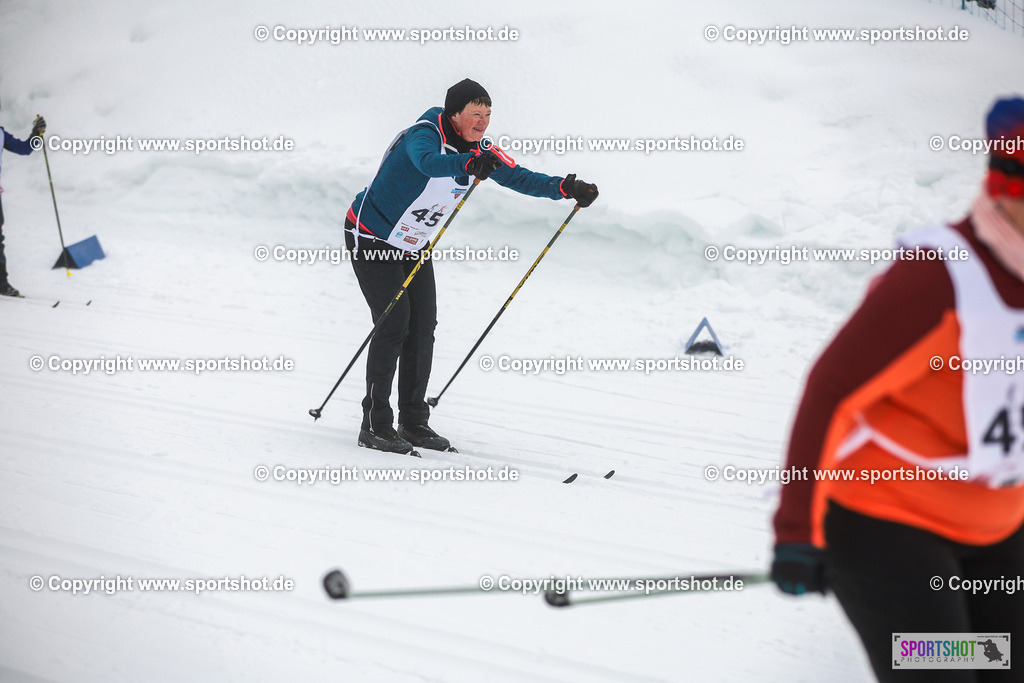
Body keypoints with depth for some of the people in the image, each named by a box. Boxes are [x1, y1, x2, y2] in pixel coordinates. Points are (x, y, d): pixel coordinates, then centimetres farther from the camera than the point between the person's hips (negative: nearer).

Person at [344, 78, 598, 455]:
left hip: (413, 246, 8)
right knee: (394, 322, -14)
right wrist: (468, 164, -66)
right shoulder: (424, 134, -25)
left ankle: (414, 422, 10)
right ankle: (375, 425, -8)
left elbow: (519, 178, -4)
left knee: (423, 325, 2)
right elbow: (428, 162, -47)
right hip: (372, 236, -8)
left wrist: (565, 188, -19)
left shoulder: (481, 152, -3)